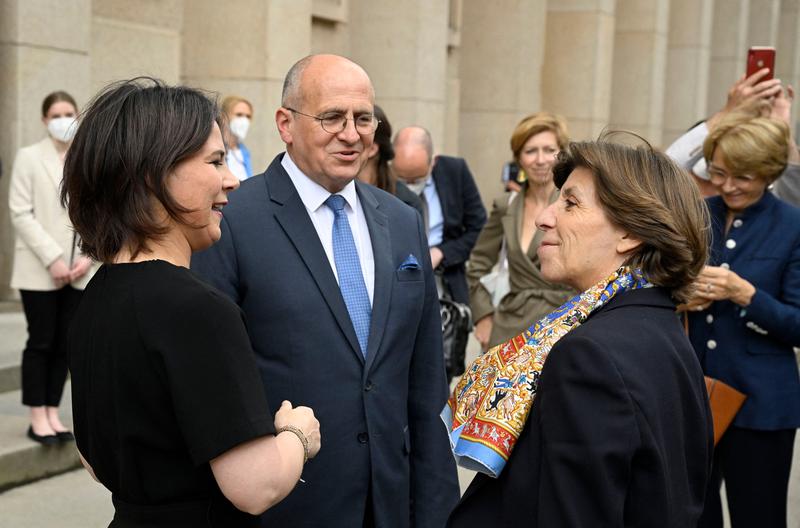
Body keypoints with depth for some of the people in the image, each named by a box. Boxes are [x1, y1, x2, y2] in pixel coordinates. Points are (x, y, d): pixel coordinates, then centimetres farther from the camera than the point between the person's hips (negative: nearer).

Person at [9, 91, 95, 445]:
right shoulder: (29, 157, 0)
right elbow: (21, 214, -6)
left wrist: (89, 256, -6)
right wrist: (52, 259, -13)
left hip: (79, 271, 3)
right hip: (40, 269, -3)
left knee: (65, 344, 6)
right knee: (41, 343, 0)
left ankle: (53, 414, 15)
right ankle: (38, 419, 7)